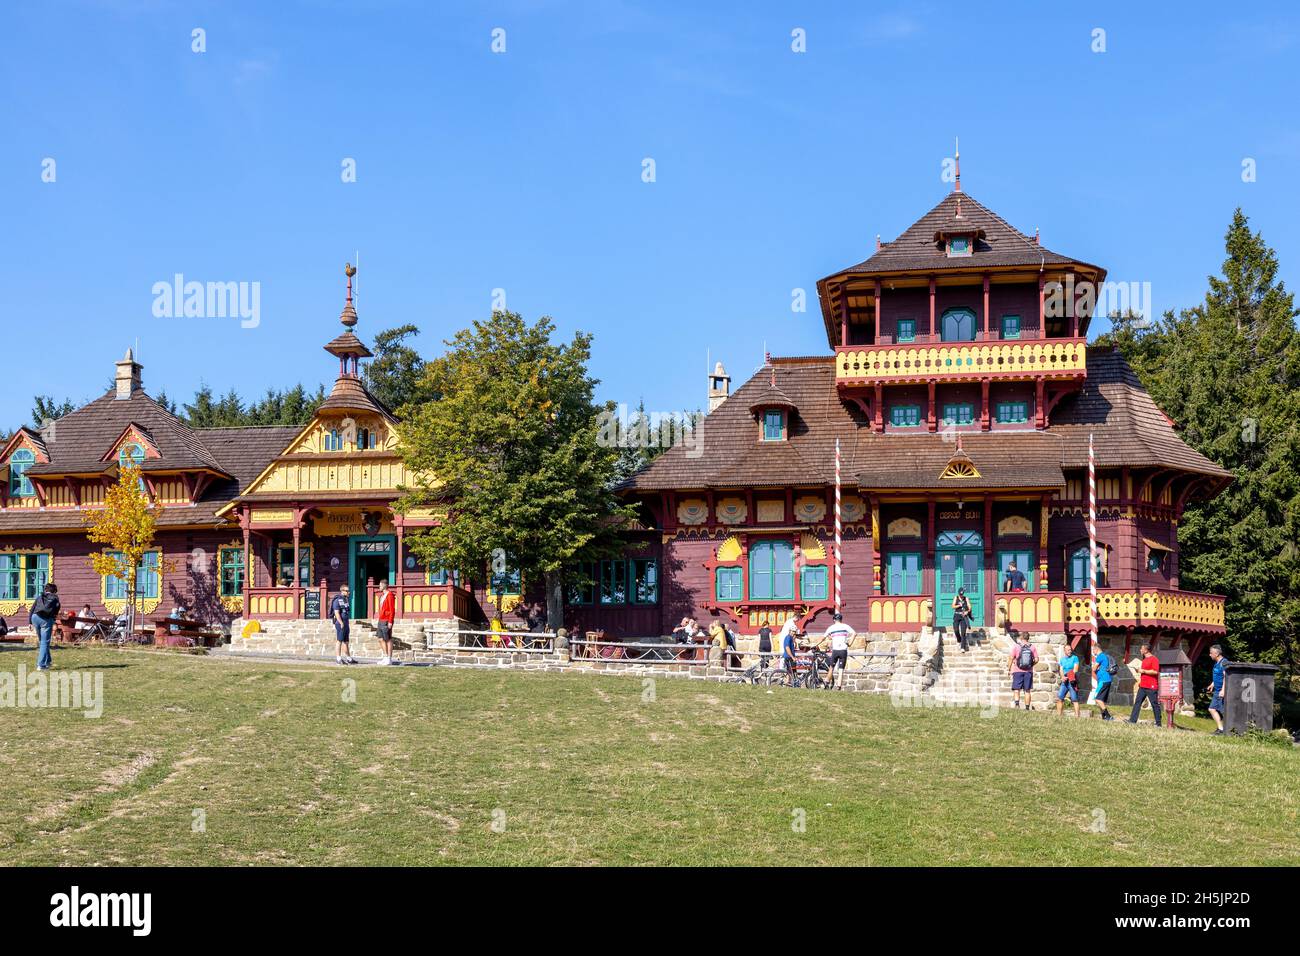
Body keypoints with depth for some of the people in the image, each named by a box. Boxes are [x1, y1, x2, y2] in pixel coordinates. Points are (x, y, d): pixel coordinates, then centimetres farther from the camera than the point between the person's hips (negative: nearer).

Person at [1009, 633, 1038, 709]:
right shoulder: (1032, 647, 2)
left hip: (1018, 671, -2)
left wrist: (1010, 669, 3)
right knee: (1027, 691, 9)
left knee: (1016, 689, 0)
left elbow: (1011, 659, -6)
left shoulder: (1016, 647, -4)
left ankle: (1017, 703, -23)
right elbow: (1036, 659, 0)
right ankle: (1027, 707, 11)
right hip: (1028, 671, 2)